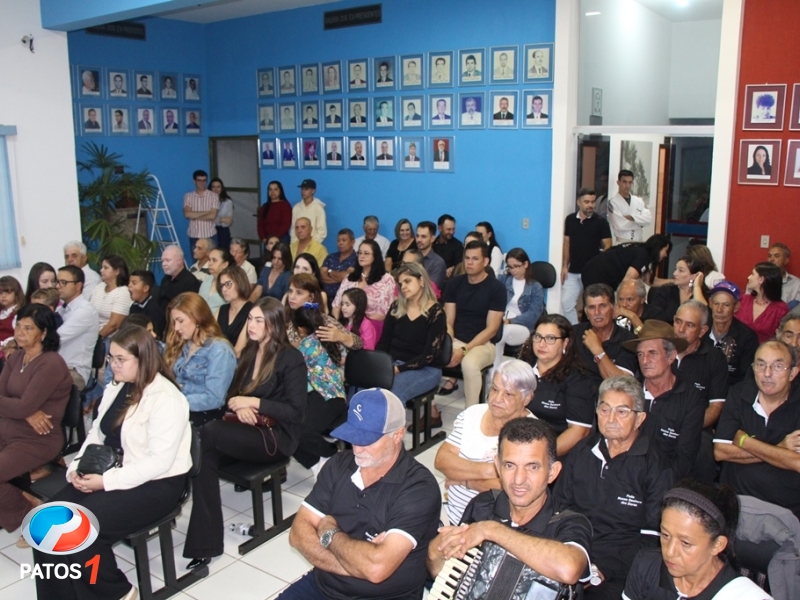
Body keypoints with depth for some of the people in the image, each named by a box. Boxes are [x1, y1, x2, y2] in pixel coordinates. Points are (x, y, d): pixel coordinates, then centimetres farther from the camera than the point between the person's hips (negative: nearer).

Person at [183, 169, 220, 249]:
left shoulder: (214, 196, -3)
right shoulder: (188, 196, 3)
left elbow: (212, 216, -12)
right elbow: (187, 214, -10)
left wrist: (194, 216, -7)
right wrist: (206, 212, -12)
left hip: (210, 235, -1)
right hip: (194, 235, 1)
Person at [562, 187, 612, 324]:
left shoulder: (600, 222, -5)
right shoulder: (570, 219, 4)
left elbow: (608, 247, -3)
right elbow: (567, 244, 10)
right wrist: (564, 266, 5)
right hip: (573, 272, 3)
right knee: (567, 303, 0)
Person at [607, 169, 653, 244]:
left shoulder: (639, 201, 10)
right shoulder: (613, 202, -8)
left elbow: (648, 219, -3)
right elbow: (620, 225, -18)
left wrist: (632, 217, -17)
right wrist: (640, 222, -7)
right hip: (621, 243, -6)